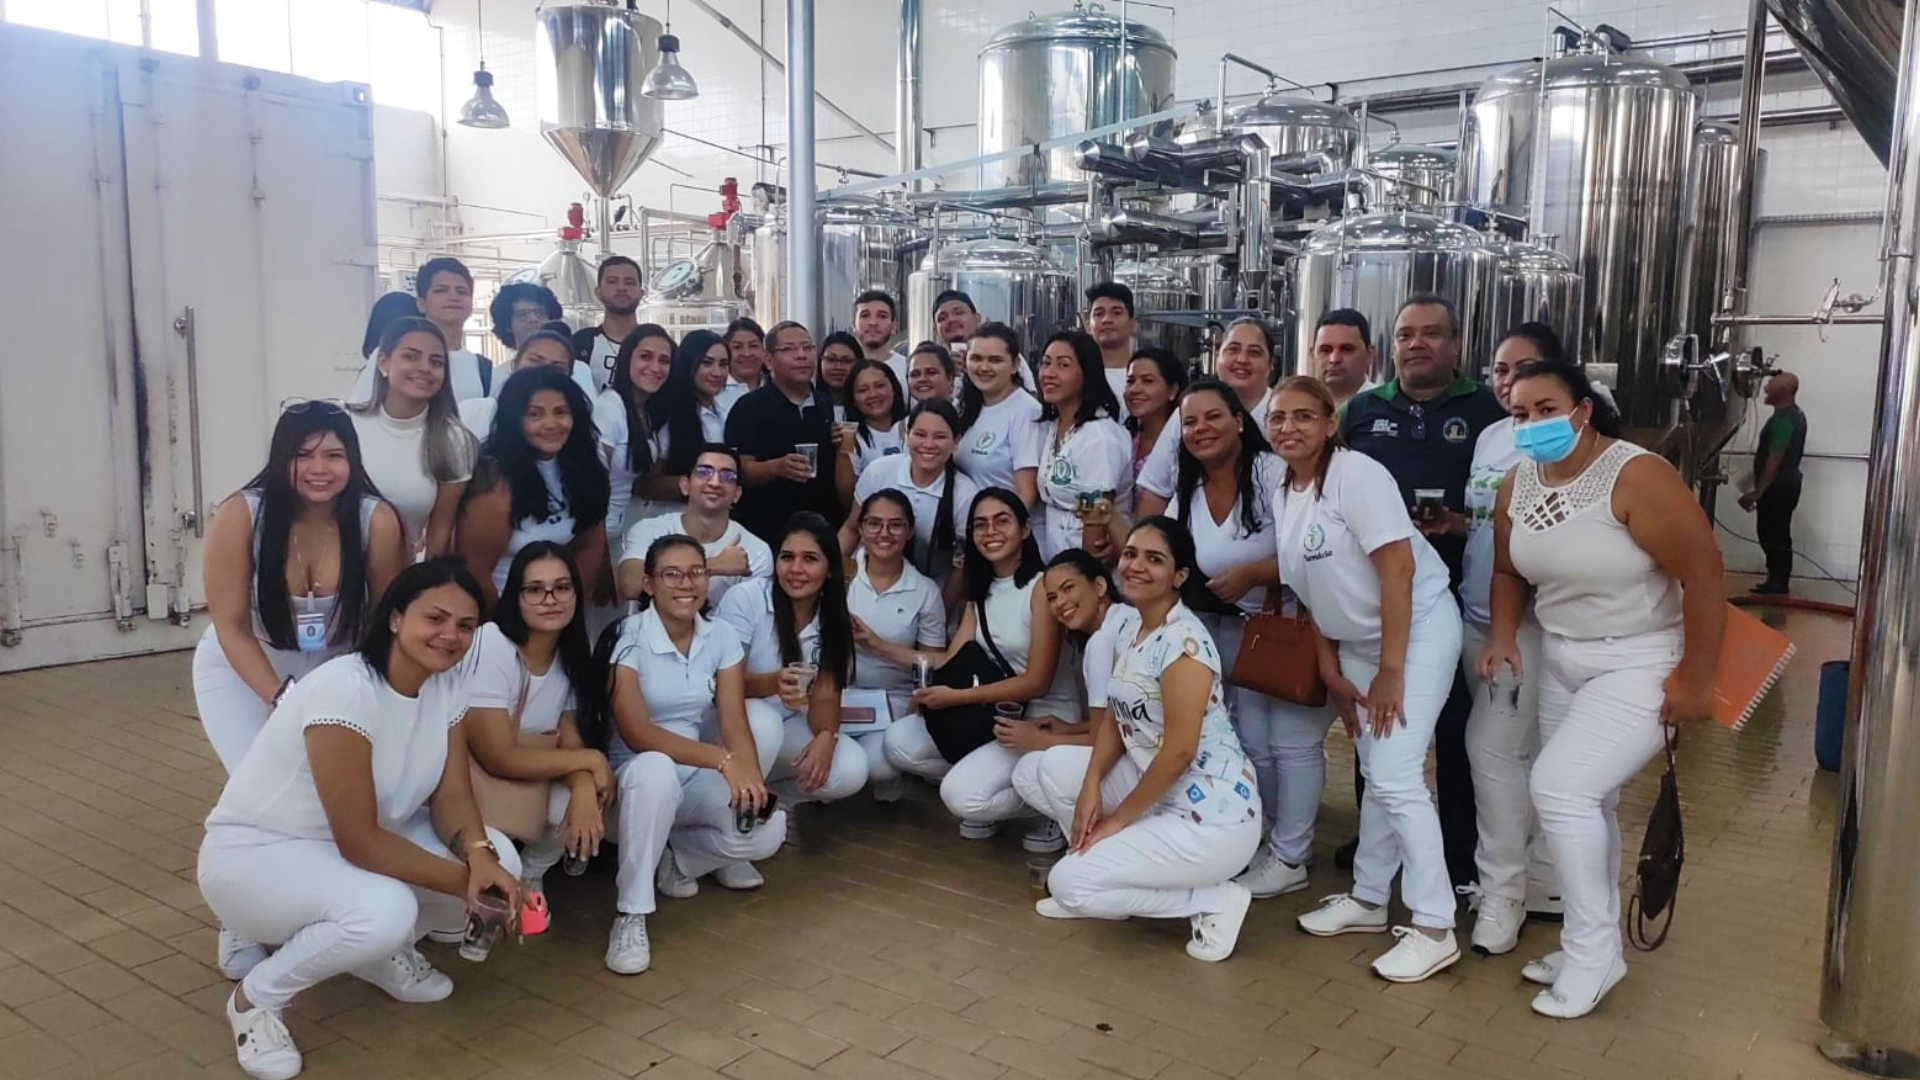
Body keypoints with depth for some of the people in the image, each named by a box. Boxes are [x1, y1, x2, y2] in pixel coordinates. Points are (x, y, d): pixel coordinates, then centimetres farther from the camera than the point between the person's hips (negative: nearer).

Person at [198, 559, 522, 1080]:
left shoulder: (447, 683, -7)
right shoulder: (344, 689, -30)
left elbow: (450, 796, -6)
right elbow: (359, 842, -29)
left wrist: (479, 857, -26)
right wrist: (465, 881, -25)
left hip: (356, 842, 8)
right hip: (253, 856, -7)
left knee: (498, 859, -13)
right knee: (384, 912, -36)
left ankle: (382, 950, 14)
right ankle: (256, 998, -6)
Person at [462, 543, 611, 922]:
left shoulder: (576, 651, -5)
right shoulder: (490, 645, -25)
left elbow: (568, 734, -8)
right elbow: (498, 758, -29)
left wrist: (584, 784, -30)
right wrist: (592, 761, -23)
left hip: (536, 778, 5)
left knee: (575, 802, -27)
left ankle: (530, 875, 5)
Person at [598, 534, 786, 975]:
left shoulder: (721, 636, -2)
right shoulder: (626, 638, -16)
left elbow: (735, 721, -10)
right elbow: (637, 734, -26)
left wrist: (751, 776, -31)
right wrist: (723, 760, -37)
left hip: (698, 779, 4)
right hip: (637, 777, -4)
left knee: (767, 831, -22)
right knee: (655, 770, -40)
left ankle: (678, 858, 9)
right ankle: (630, 915, -25)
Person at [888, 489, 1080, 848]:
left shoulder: (1042, 586, -14)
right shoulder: (980, 589, 11)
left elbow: (1036, 683, -18)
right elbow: (953, 660, 0)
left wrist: (956, 697, -20)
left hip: (1044, 719, -8)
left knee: (961, 794, -24)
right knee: (899, 743, -4)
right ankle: (988, 789, 7)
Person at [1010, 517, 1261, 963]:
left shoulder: (1183, 641, -22)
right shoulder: (1121, 621, 5)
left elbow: (1179, 751, -23)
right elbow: (1116, 716, 10)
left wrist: (1119, 818, -14)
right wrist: (1091, 785, -5)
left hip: (1213, 817, -8)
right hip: (1156, 785, 9)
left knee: (1068, 885, -10)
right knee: (1050, 768, 4)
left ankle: (1216, 900, 0)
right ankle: (1107, 860, 13)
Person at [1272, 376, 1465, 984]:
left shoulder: (1355, 474, -18)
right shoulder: (1284, 496, 5)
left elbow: (1397, 570, -22)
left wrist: (1390, 672, -20)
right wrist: (1330, 671, 7)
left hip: (1418, 629, -7)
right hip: (1357, 642, 8)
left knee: (1395, 776, -12)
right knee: (1375, 775, 15)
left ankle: (1434, 929, -1)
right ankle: (1369, 899, 28)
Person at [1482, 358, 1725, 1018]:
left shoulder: (1634, 476, -22)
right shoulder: (1519, 484, 0)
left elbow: (1705, 574, -22)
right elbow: (1509, 571, 13)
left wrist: (1695, 680, -17)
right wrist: (1502, 636, -5)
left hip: (1640, 666, -7)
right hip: (1562, 662, 7)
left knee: (1558, 787, -17)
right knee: (1587, 803, 13)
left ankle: (1592, 951, 1)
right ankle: (1591, 947, 28)